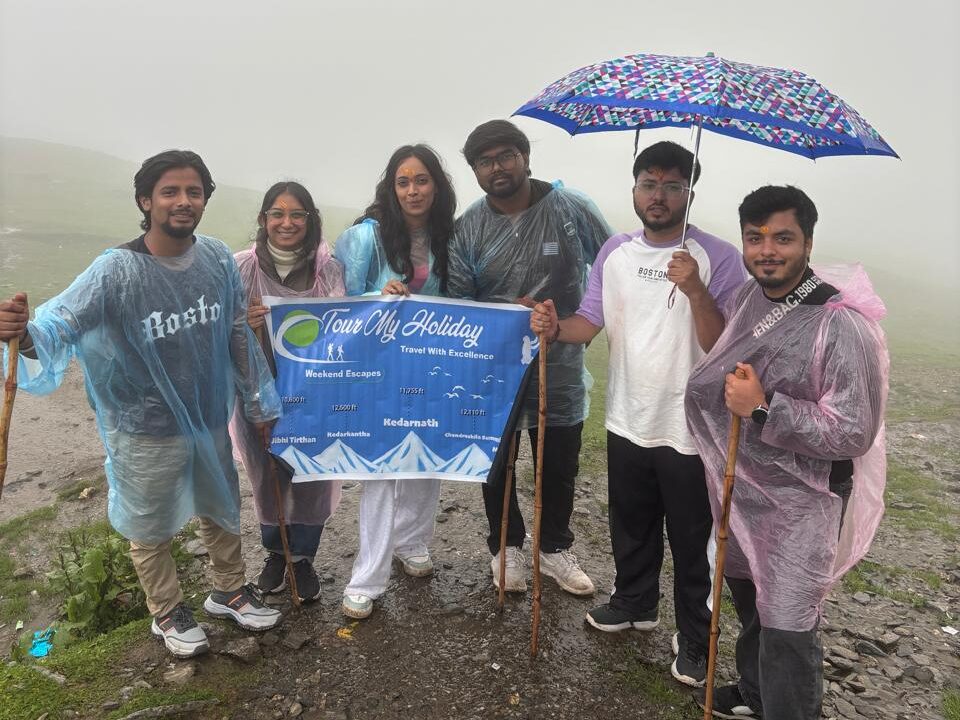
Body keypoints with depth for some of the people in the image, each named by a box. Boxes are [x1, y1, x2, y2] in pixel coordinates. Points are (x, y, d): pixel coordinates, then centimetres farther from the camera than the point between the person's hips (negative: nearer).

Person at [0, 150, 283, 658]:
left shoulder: (219, 259, -7)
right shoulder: (116, 270, -20)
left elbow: (239, 336, 2)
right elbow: (63, 323, -27)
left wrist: (259, 403, 7)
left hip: (211, 421, 4)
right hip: (147, 432, -4)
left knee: (221, 509, 23)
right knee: (151, 529, 17)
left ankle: (229, 591, 49)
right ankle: (167, 614, 43)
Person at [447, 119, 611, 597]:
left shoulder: (572, 210, -6)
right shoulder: (467, 228, -3)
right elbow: (457, 299, -5)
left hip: (560, 366, 0)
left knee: (560, 467, 15)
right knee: (497, 465, 16)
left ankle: (554, 549, 37)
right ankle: (506, 547, 38)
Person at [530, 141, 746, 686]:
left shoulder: (718, 259, -12)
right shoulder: (615, 252, 3)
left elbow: (723, 346, -18)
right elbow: (591, 320, 3)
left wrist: (695, 291, -32)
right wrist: (557, 328, -17)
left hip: (690, 431, -4)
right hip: (627, 421, 5)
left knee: (691, 543, 11)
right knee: (631, 528, 24)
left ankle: (695, 639, 32)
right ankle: (635, 604, 48)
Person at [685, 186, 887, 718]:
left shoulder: (841, 324, -23)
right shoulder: (746, 300, 0)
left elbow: (854, 433, -25)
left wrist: (763, 408, -28)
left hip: (800, 503, -8)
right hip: (742, 487, 8)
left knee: (786, 631, -1)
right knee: (747, 597, 25)